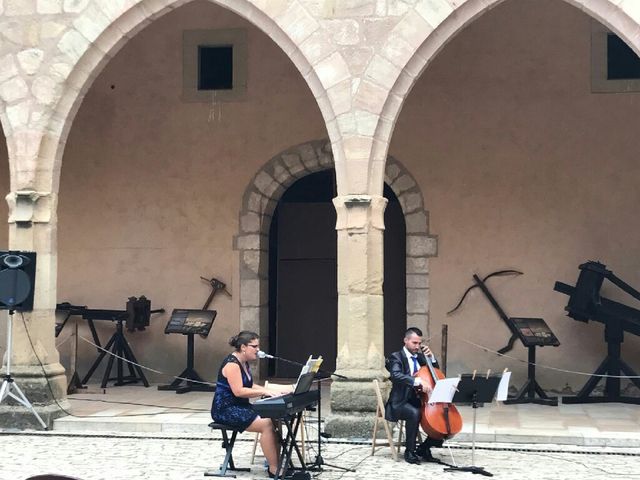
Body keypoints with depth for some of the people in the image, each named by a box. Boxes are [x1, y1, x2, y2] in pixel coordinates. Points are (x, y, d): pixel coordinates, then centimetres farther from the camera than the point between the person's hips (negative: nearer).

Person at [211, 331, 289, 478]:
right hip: (226, 410, -10)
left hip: (239, 407, 10)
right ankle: (274, 469, -19)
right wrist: (264, 392, -22)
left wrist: (271, 391, 1)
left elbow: (250, 386, 15)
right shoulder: (232, 363, -18)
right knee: (267, 425, -23)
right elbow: (238, 391, -25)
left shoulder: (244, 363, 13)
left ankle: (276, 462, -7)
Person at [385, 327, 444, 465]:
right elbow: (395, 375, -26)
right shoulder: (396, 357, -5)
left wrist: (431, 357, 5)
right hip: (401, 402, -7)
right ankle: (409, 451, -21)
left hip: (418, 401, 7)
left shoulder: (420, 357, 16)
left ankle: (424, 448, 4)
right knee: (414, 413, -38)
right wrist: (417, 381, -40)